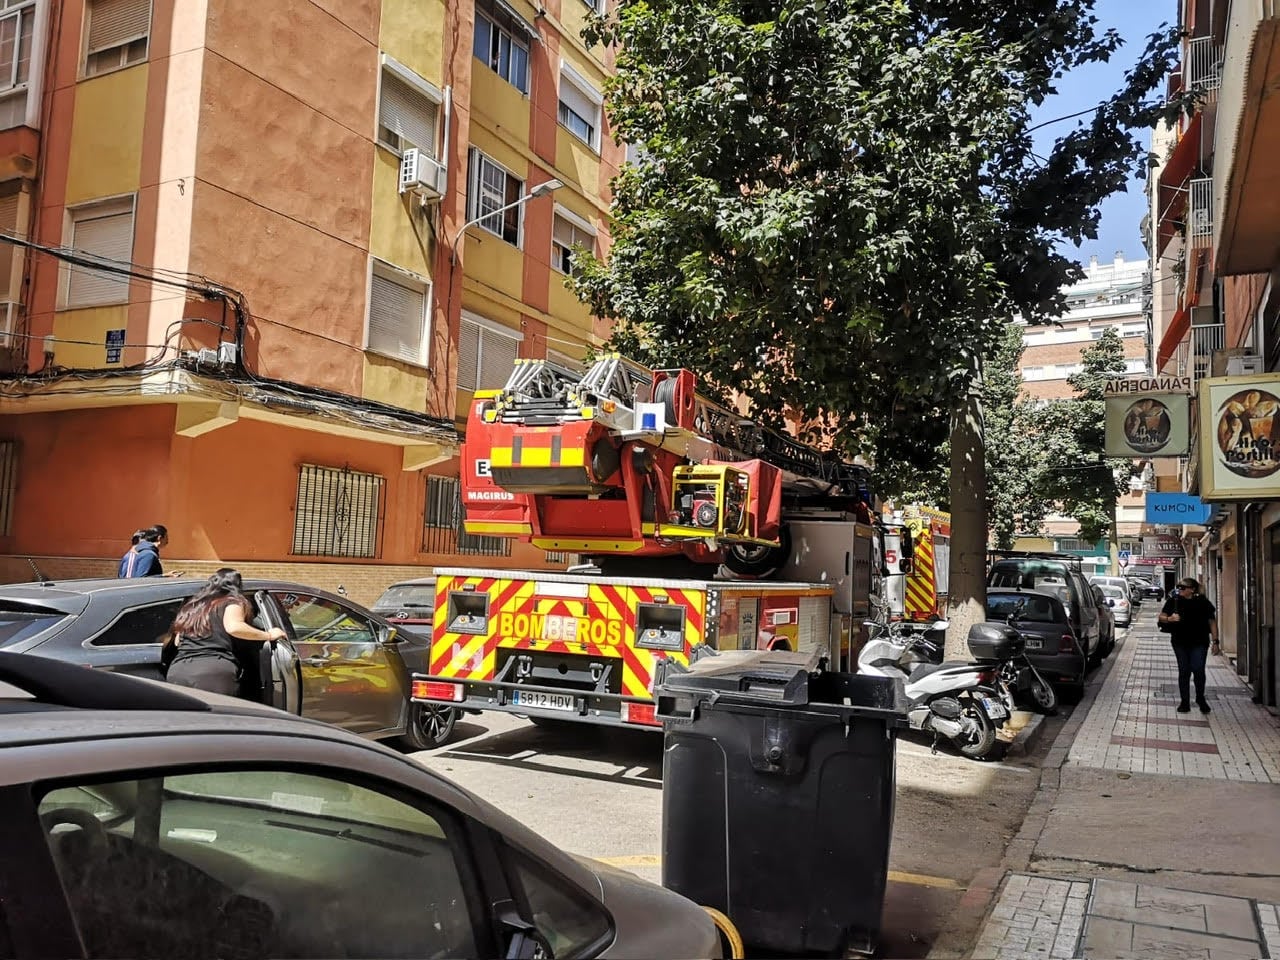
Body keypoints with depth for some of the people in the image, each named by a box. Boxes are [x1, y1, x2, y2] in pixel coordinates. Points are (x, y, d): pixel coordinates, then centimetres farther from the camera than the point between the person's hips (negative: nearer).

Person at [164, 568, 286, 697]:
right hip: (214, 671, -5)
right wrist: (268, 635, 0)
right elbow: (233, 627, -10)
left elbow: (176, 642, 24)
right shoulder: (233, 601, 11)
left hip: (179, 672, 5)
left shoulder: (193, 605, 29)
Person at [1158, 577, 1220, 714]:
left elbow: (1212, 622, 5)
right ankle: (1185, 701, 14)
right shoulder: (1173, 601, 3)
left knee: (1198, 670, -10)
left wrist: (1215, 642, 1)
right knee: (1184, 672, 5)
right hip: (1180, 642, 2)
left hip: (1199, 643, -2)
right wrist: (1169, 619, -18)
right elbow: (1161, 617, 5)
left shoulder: (1202, 602, 1)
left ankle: (1200, 698, 13)